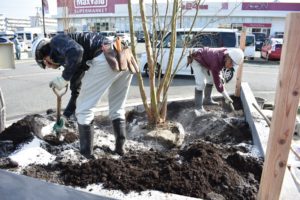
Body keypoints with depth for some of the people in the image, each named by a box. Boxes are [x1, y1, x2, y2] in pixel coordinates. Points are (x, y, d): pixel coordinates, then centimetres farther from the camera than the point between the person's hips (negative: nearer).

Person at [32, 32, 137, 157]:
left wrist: (63, 79, -2)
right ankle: (120, 148, 26)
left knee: (84, 109, 4)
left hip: (105, 59, -9)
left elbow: (76, 51, -13)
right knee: (117, 108, 21)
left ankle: (86, 154, 15)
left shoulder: (57, 41, 11)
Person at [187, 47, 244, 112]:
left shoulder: (226, 52, -15)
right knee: (201, 83, -21)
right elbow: (217, 82, -31)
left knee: (211, 79, 12)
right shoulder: (216, 62, -37)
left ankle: (207, 100, 26)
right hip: (196, 60, -9)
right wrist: (227, 97, -25)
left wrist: (220, 76, -5)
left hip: (204, 61, 9)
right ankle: (198, 107, -11)